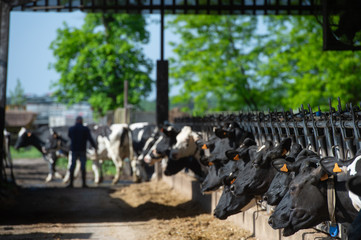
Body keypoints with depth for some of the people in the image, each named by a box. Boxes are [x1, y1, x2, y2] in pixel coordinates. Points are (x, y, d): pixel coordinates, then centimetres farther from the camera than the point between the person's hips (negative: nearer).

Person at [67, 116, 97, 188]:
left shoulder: (71, 129, 1)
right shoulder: (85, 129, -6)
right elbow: (90, 139, -12)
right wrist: (95, 147, -7)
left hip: (74, 150, 1)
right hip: (82, 151, -1)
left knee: (72, 167, 6)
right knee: (83, 167, 3)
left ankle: (71, 183, 2)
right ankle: (84, 183, 1)